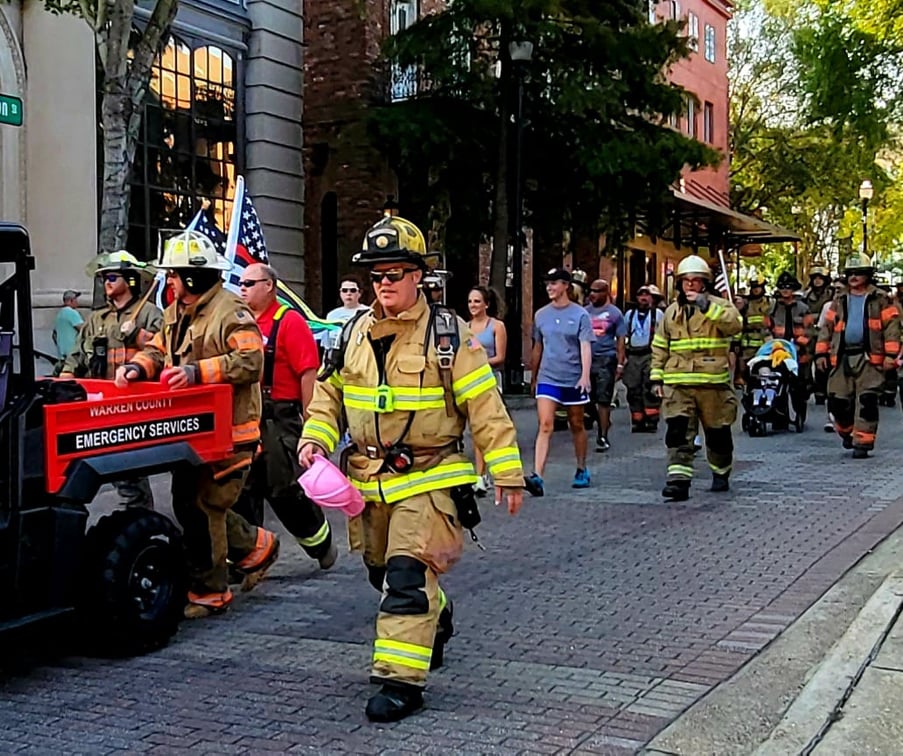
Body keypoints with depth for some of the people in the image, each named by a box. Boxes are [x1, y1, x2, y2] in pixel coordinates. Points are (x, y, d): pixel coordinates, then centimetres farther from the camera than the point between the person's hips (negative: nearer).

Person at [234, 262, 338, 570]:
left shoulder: (289, 322, -8)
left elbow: (308, 373, -12)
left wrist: (308, 421, -14)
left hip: (279, 420, -7)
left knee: (286, 491, 1)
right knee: (242, 491, 7)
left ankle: (322, 545, 22)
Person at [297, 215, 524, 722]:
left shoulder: (447, 334, -8)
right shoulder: (356, 334, 8)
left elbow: (485, 407, -8)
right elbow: (331, 392, 16)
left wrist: (508, 472, -10)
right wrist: (315, 437, -2)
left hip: (428, 480, -6)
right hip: (369, 479, 6)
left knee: (408, 578, -13)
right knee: (383, 573, 19)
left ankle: (402, 680, -7)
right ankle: (436, 623, 46)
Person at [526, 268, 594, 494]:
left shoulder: (580, 314, -3)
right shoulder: (541, 314, 7)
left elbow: (585, 347, -8)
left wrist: (585, 375, -20)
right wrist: (533, 377, 20)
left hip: (574, 379, -2)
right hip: (547, 378, 2)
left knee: (577, 426, 12)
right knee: (545, 426, -11)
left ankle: (582, 470, 29)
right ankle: (537, 477, -19)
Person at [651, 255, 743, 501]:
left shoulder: (719, 306, 2)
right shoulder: (671, 312, 13)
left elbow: (735, 325, -20)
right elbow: (659, 347, 17)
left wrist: (709, 308, -28)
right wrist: (657, 376, 11)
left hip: (713, 383, -2)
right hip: (678, 384, 2)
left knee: (718, 433, 11)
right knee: (677, 431, -10)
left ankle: (721, 473, 32)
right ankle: (679, 480, -13)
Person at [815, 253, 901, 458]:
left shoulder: (881, 300, 4)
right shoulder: (839, 301, 16)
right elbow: (827, 327, 16)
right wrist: (821, 353, 7)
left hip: (869, 358, -4)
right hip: (842, 358, 4)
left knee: (866, 401, -8)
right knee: (837, 401, 3)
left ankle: (862, 442, -4)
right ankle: (847, 432, 28)